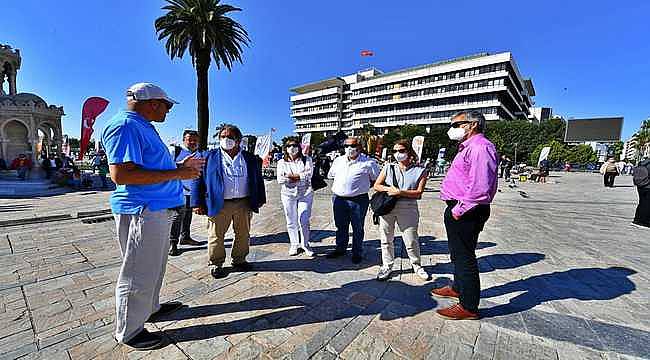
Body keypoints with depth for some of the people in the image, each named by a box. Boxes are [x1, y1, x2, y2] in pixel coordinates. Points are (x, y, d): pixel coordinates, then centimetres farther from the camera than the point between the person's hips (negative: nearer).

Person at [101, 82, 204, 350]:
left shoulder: (142, 127, 17)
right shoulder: (126, 125, -15)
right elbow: (120, 174, -26)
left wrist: (181, 166, 16)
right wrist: (177, 173, -24)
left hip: (155, 208, 11)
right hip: (141, 210, -11)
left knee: (153, 266, 23)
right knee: (138, 274, 4)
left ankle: (151, 307, 42)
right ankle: (128, 331, 22)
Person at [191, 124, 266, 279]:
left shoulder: (251, 159, 8)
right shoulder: (209, 157, 3)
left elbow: (258, 180, 12)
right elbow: (198, 179, 0)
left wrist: (260, 200, 8)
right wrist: (197, 203, -6)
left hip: (244, 204, 3)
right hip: (219, 204, -2)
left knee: (243, 235, 13)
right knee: (216, 236, 6)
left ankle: (239, 260, 32)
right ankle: (215, 264, 24)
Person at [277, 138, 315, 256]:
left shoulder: (307, 160, 5)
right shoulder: (281, 162, 7)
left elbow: (309, 173, -11)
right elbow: (280, 180, -5)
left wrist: (291, 175, -11)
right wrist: (300, 177, -11)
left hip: (305, 193, -1)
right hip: (288, 194, 2)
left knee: (304, 221, -3)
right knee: (291, 222, 8)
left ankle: (305, 244, 17)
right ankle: (294, 245, 24)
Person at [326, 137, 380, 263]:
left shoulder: (368, 162, -5)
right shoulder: (338, 161, 10)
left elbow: (376, 180, 4)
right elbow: (330, 175, 23)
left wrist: (363, 185, 2)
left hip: (358, 200, -4)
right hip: (339, 199, 4)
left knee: (358, 228, 9)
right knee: (341, 226, 17)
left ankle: (357, 253, 25)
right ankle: (340, 249, 34)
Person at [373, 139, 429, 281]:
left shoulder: (420, 170, 3)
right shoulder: (388, 168, 10)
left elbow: (418, 193, -4)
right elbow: (376, 185, 8)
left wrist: (399, 192, -15)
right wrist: (389, 189, -10)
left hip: (408, 208, -2)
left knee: (411, 240, 3)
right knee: (386, 239, 9)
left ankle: (417, 266, 28)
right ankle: (387, 266, 25)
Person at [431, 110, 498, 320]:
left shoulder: (480, 147, -17)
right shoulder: (468, 147, 18)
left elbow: (480, 187, -28)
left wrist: (460, 210, -21)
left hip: (465, 213, -11)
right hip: (457, 209, 11)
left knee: (464, 256, 1)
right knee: (457, 253, 23)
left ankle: (468, 306, 16)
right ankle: (458, 288, 43)